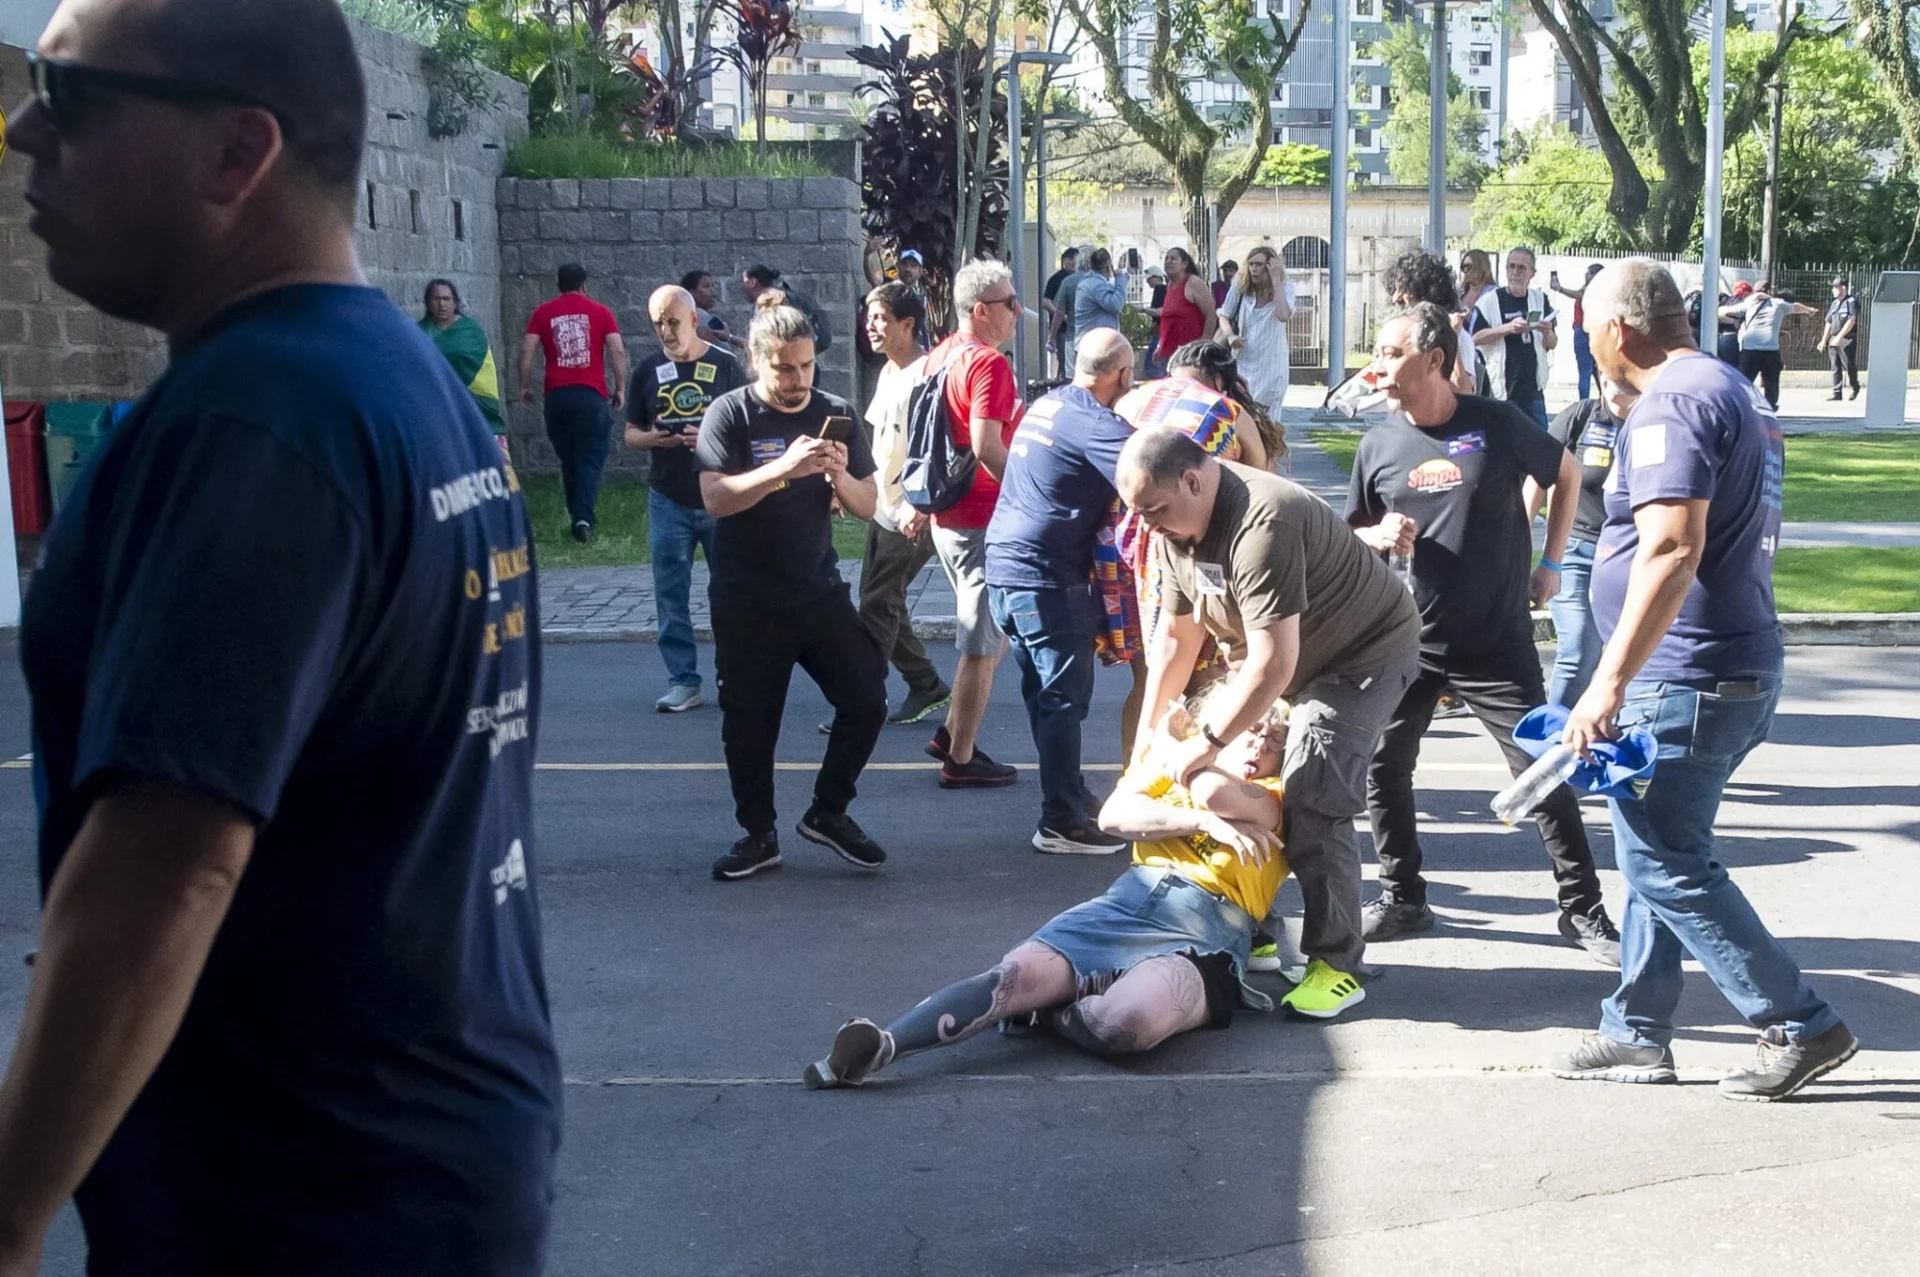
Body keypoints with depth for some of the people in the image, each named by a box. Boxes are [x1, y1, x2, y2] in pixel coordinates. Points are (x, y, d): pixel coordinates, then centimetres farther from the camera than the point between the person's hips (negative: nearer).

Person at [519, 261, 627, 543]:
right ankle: (583, 517, -15)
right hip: (590, 394, -2)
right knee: (590, 459, -1)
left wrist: (525, 386, 7)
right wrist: (621, 388, 4)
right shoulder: (600, 312, 5)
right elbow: (618, 351, -2)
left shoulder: (542, 313, 8)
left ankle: (575, 513, 24)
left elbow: (527, 351, 0)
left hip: (556, 395, 2)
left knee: (567, 458, 16)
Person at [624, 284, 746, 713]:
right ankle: (683, 682, 10)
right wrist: (650, 439, -13)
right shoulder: (647, 369, 4)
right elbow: (630, 433, 10)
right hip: (668, 501, 2)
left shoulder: (725, 365, -4)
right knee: (671, 597, 3)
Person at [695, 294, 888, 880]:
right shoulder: (730, 414, -7)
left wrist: (841, 475, -17)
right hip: (747, 600, -3)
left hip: (819, 589, 3)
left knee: (866, 698, -2)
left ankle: (828, 812, 17)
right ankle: (758, 835, 21)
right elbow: (715, 498, -20)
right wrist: (786, 466, -32)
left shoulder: (835, 414, 4)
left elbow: (867, 507, 5)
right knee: (749, 720, 5)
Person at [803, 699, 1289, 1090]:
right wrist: (1207, 823, -3)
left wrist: (1178, 742, 16)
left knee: (1129, 1020, -39)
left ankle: (1043, 1012, -14)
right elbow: (1114, 815, 6)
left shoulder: (1278, 800, 20)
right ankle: (881, 1046, -40)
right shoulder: (1174, 772, 28)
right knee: (1015, 974, -27)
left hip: (1202, 938, -3)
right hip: (1123, 903, 3)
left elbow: (1214, 793, -4)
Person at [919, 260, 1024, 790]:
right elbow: (987, 448, -27)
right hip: (984, 519, -9)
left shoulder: (940, 357, 11)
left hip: (948, 516, 9)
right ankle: (961, 760, 8)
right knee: (983, 645, 1)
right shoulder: (989, 363, -18)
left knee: (988, 633, 22)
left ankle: (952, 734, 25)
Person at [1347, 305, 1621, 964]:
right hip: (1408, 641, 3)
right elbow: (1352, 534, 12)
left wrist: (1550, 563, 6)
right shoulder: (1378, 445, 1)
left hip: (1499, 643, -3)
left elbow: (1566, 473, 9)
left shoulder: (1497, 424, -8)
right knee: (1382, 768, 4)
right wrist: (1379, 535, -12)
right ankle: (1402, 898, 22)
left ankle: (1583, 909, 10)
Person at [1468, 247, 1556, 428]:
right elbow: (1475, 338, -12)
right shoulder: (1489, 300, -5)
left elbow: (1552, 344, 13)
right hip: (1501, 390, -4)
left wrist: (1548, 333, -10)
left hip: (1533, 390, 4)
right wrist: (1508, 328, -23)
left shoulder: (1540, 299, 8)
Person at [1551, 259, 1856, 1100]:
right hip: (1737, 667, 11)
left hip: (1687, 678, -11)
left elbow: (1673, 547, -30)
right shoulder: (1729, 390, 16)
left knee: (1665, 866, -4)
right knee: (1661, 856, 15)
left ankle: (1801, 1028, 1)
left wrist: (1612, 678, -32)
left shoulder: (1673, 406, -18)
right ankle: (1638, 1031, 22)